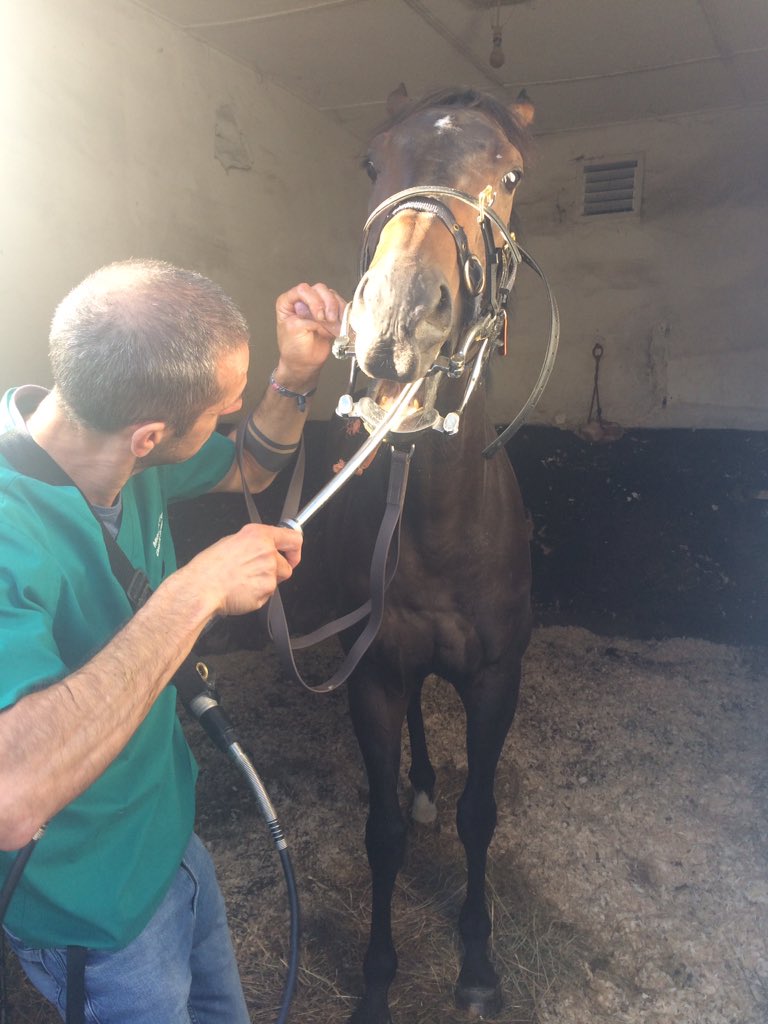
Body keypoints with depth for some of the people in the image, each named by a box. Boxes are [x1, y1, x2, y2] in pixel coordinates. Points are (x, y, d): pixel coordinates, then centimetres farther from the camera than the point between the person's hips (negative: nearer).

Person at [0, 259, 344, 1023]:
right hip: (97, 916, -7)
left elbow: (249, 469, 7)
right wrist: (195, 593, -43)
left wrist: (296, 375, -13)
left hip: (170, 837, 7)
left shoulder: (121, 451, -12)